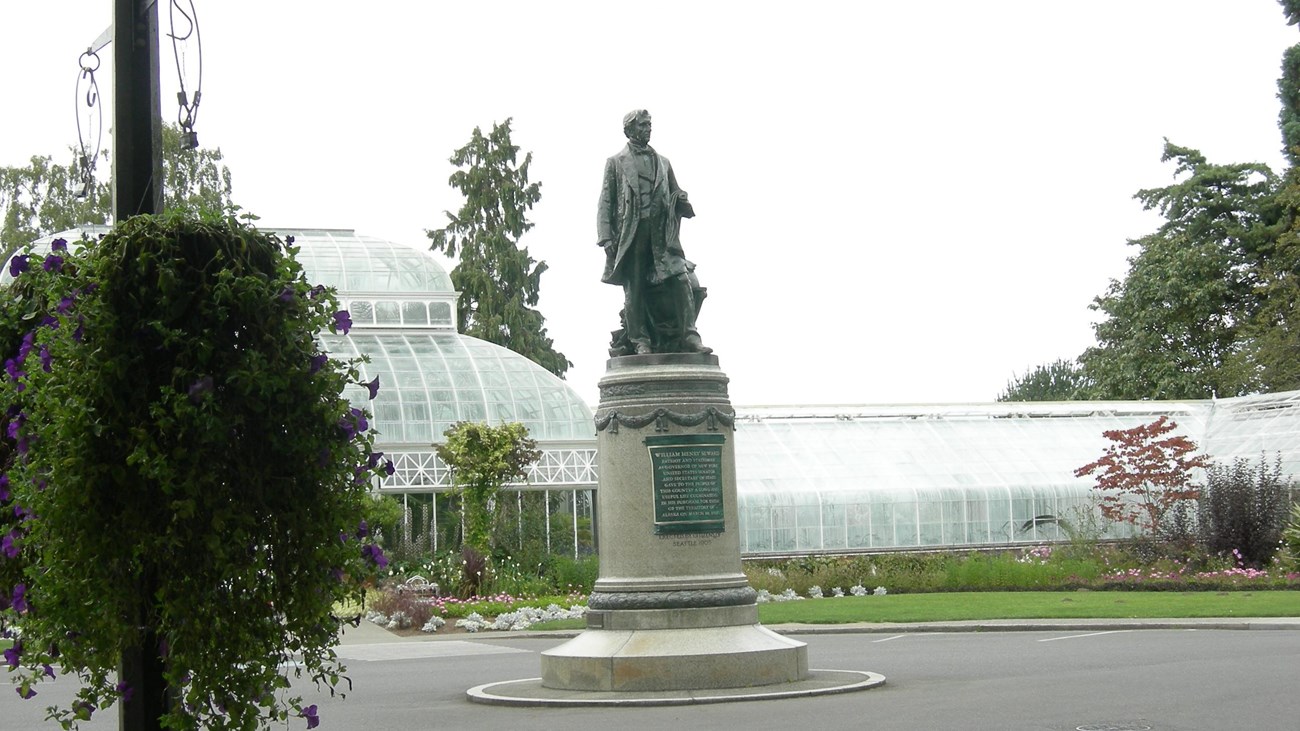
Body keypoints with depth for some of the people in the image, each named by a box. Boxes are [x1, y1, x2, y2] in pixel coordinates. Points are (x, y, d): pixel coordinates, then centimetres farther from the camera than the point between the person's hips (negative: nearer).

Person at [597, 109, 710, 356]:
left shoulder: (663, 163, 23)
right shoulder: (616, 162, 13)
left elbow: (674, 196, 25)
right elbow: (606, 203, 7)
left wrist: (682, 202, -1)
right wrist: (606, 238, -4)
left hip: (662, 232, 2)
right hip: (631, 232, -2)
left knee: (682, 280, -12)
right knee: (634, 288, -5)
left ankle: (689, 335, -12)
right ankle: (639, 341, -1)